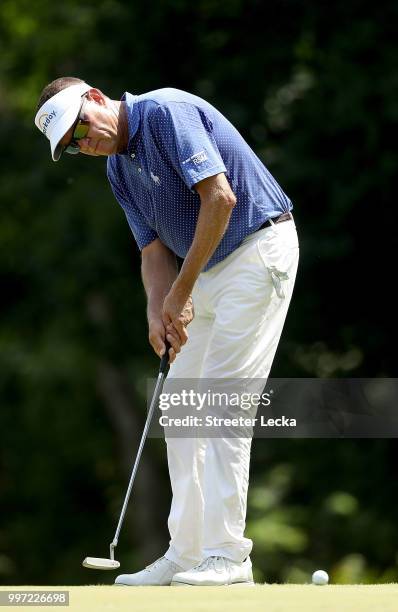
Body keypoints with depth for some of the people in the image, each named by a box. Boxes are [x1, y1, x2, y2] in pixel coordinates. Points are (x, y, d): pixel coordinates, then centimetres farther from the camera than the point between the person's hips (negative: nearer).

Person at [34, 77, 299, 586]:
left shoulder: (167, 112, -17)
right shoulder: (118, 169, 11)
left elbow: (220, 198, -24)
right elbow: (154, 248, 8)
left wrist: (182, 290, -18)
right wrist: (158, 310, -13)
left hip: (257, 251, -10)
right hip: (207, 268, 10)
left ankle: (227, 554, -14)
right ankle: (187, 553, 10)